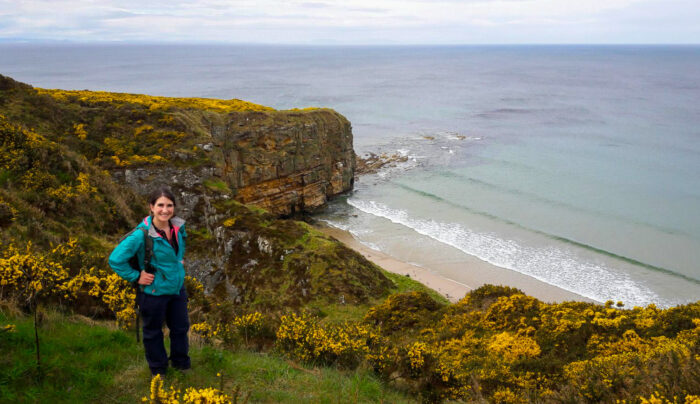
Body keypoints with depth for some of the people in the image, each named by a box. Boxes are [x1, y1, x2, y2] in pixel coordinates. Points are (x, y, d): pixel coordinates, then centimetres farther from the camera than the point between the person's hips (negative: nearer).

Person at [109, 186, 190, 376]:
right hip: (154, 292, -5)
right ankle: (158, 369, 41)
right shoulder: (142, 234, -27)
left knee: (181, 327, 22)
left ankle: (181, 363, 47)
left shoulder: (178, 226, -8)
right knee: (153, 332, 18)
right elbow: (115, 259, -25)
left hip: (177, 287, 6)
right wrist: (136, 277, -19)